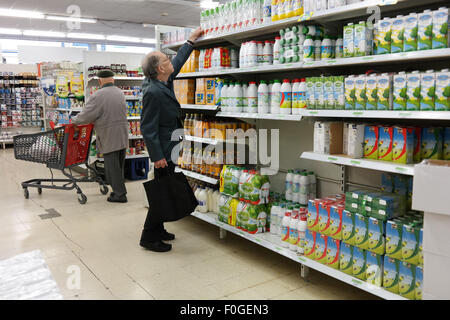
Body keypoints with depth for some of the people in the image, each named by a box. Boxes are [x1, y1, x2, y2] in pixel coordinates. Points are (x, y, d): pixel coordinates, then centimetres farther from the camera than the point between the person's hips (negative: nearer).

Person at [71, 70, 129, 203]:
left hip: (109, 138, -7)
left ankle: (120, 194, 5)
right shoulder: (120, 93, 9)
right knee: (119, 165, 16)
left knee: (112, 166, 1)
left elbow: (86, 116, -13)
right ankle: (119, 190, 25)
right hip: (123, 136, 7)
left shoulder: (97, 96, -14)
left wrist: (74, 121, 6)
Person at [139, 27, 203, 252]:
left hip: (169, 149, 10)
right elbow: (148, 128, -22)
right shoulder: (153, 92, -22)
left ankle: (157, 230, 30)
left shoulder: (165, 82, 6)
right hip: (163, 151, -10)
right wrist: (157, 157, -22)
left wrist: (191, 40, 31)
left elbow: (178, 61, 25)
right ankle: (149, 237, 10)